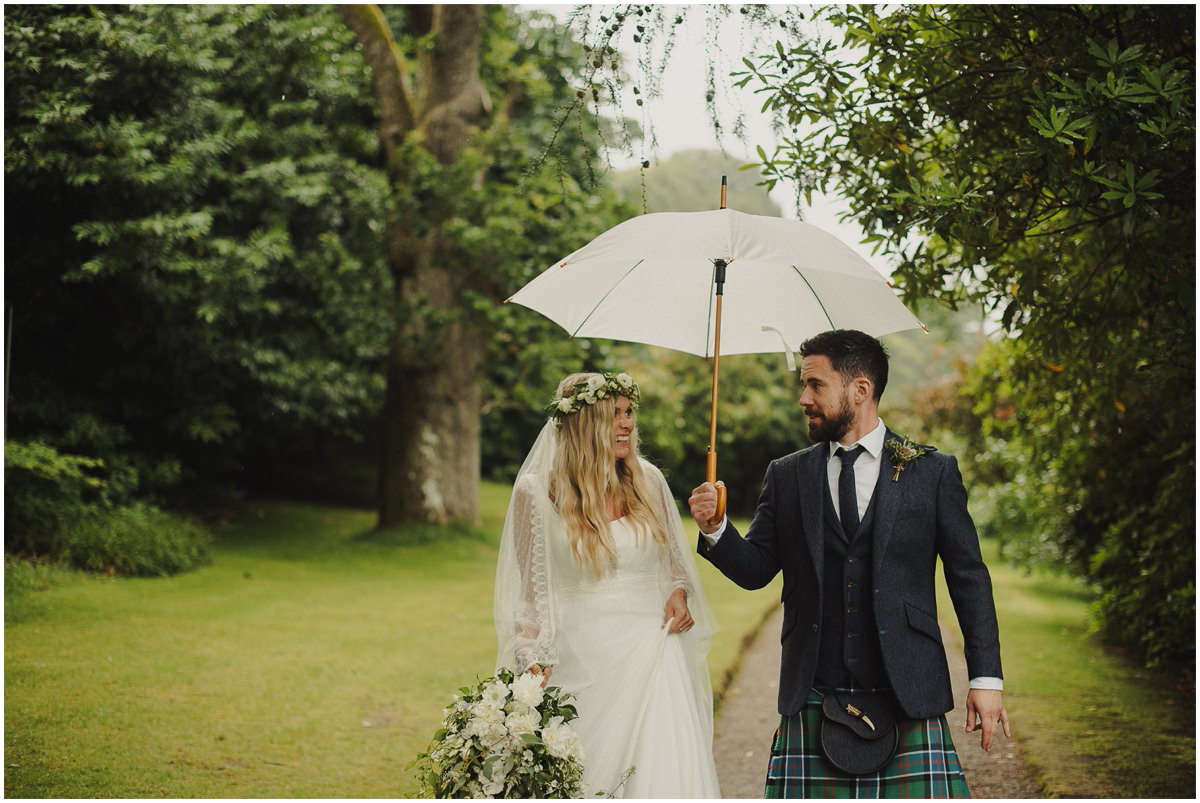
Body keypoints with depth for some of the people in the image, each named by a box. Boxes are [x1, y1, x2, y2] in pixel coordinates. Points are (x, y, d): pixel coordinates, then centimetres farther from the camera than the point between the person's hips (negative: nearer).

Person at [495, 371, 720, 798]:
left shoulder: (647, 480, 5)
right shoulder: (536, 491, -3)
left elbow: (676, 557, 18)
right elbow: (531, 587, 2)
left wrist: (679, 593, -3)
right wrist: (533, 661, -6)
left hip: (651, 653, 2)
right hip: (581, 662, -2)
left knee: (662, 772, -5)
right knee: (585, 778, 0)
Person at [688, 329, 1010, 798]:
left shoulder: (933, 473, 4)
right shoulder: (786, 477, 11)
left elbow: (969, 579, 5)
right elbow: (755, 570, 8)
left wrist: (986, 678, 0)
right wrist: (716, 530, -11)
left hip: (908, 700, -2)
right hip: (813, 703, 2)